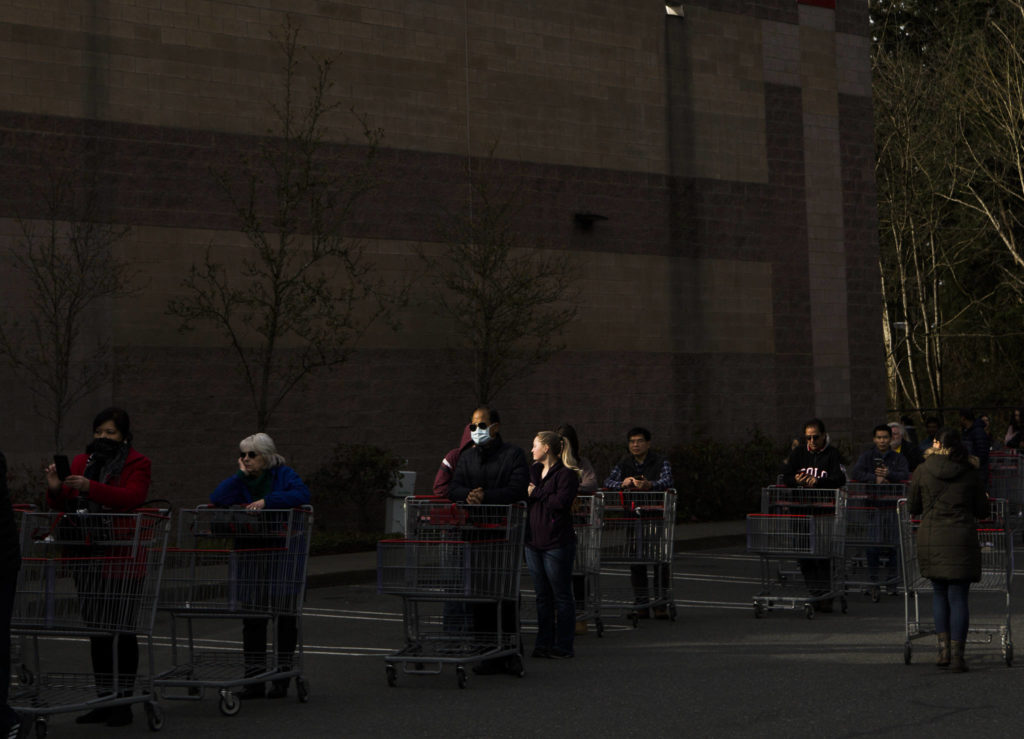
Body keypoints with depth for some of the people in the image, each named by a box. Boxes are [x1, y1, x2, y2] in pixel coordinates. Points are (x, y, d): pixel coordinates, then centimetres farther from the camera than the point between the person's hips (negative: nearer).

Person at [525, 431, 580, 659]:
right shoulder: (534, 470, 15)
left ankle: (563, 646, 6)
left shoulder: (567, 474, -9)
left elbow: (561, 503, -21)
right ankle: (543, 643, 18)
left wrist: (536, 493, -12)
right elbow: (521, 497, 20)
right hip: (534, 541, 7)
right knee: (542, 596, 12)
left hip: (557, 543, -7)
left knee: (562, 596, 1)